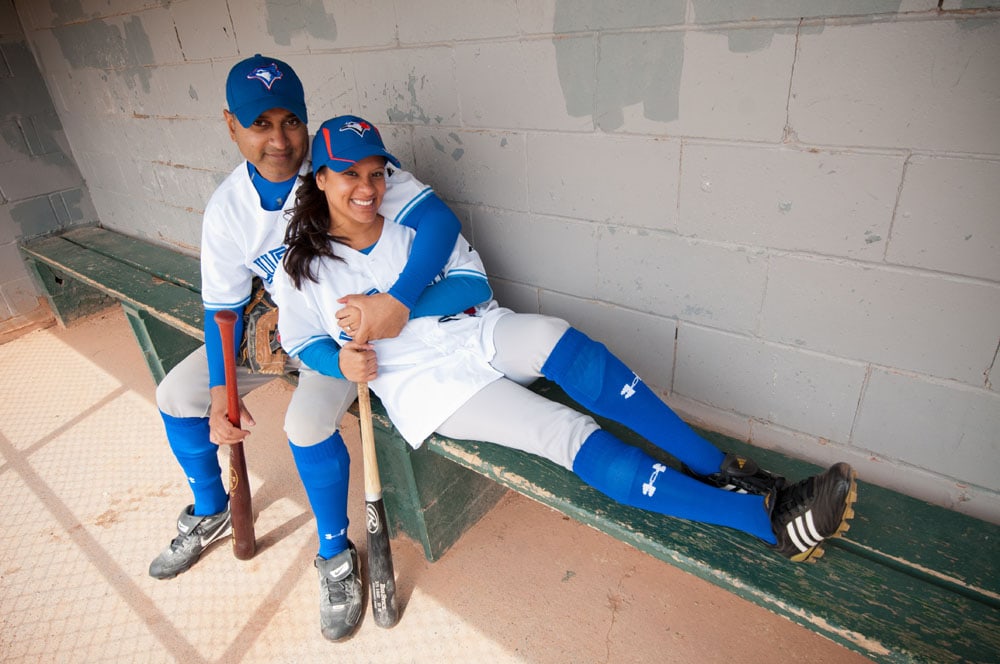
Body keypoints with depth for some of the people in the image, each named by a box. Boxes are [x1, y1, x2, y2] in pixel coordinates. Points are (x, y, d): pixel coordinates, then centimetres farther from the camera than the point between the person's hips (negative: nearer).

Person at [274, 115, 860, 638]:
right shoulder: (302, 269, 0)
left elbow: (472, 281, 0)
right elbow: (300, 341, 12)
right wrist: (343, 360, -11)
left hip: (477, 331, 3)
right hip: (424, 381, -3)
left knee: (572, 350, -32)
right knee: (572, 435, -22)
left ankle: (720, 468, -23)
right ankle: (769, 518, -24)